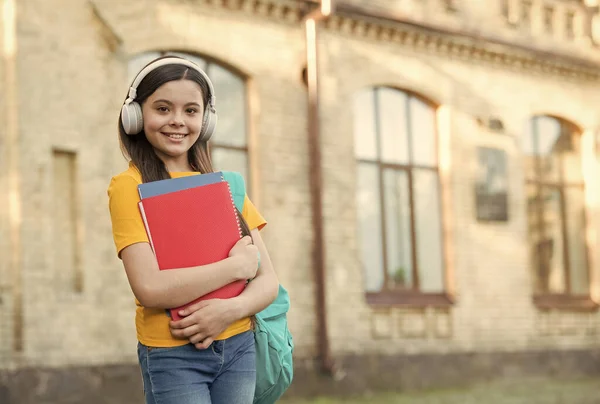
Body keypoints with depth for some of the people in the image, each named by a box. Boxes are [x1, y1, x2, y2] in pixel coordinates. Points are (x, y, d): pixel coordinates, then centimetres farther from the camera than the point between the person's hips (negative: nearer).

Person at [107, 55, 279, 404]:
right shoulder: (129, 186, -6)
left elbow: (268, 280, 4)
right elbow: (150, 287, -17)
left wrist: (231, 309, -15)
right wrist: (237, 265, -11)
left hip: (238, 347, 4)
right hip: (173, 353, -4)